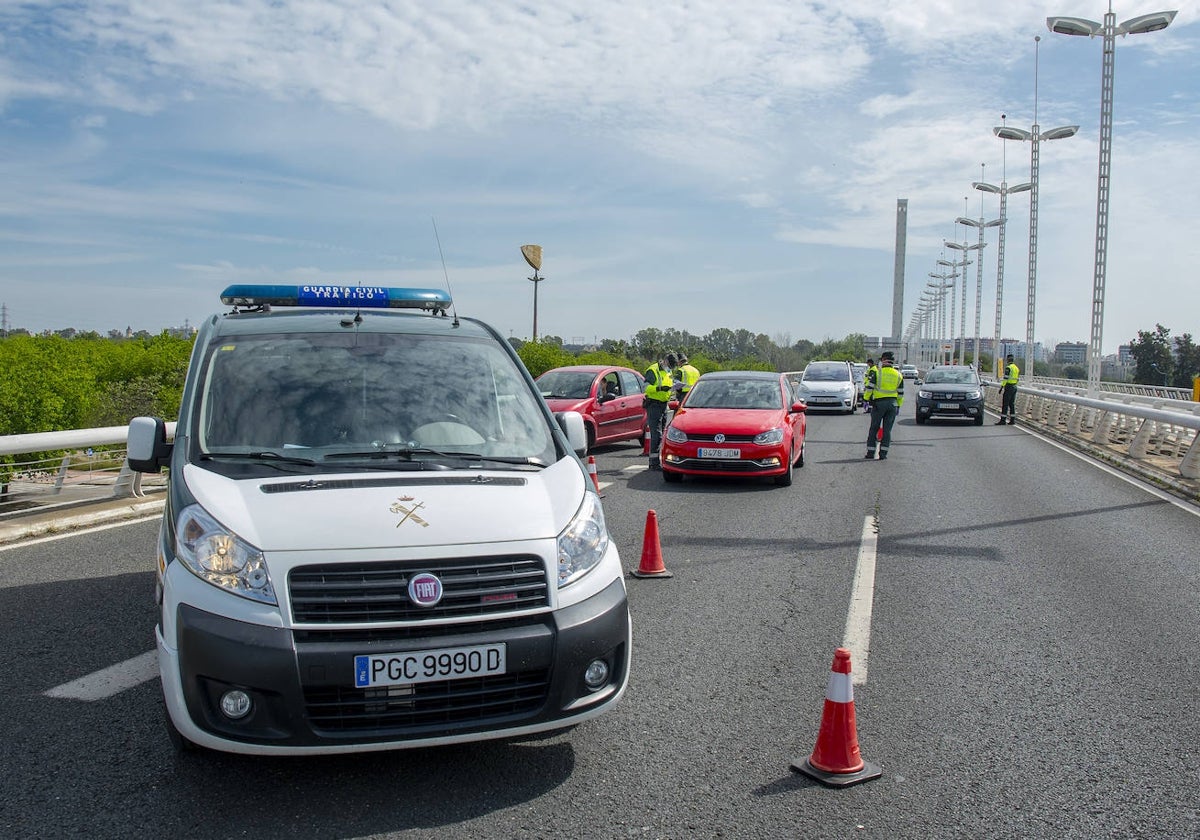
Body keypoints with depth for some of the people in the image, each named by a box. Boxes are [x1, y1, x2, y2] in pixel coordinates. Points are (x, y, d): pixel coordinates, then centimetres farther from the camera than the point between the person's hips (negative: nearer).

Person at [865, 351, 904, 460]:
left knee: (874, 428, 6)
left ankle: (870, 452, 6)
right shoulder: (898, 375, 7)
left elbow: (869, 387, -9)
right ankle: (883, 453, 3)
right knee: (887, 430, 6)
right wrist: (898, 406, 17)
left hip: (879, 403, -3)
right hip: (893, 404, 3)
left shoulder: (877, 372, -5)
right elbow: (901, 393, 10)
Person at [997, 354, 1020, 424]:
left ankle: (1002, 420, -7)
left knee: (1005, 404, -6)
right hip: (1014, 387, 8)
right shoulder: (1017, 368, 14)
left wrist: (1001, 387, -16)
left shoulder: (1008, 367, -13)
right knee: (1012, 404, 12)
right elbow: (1017, 378, 17)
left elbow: (1005, 378, -18)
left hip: (1008, 387, -8)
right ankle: (1012, 420, 11)